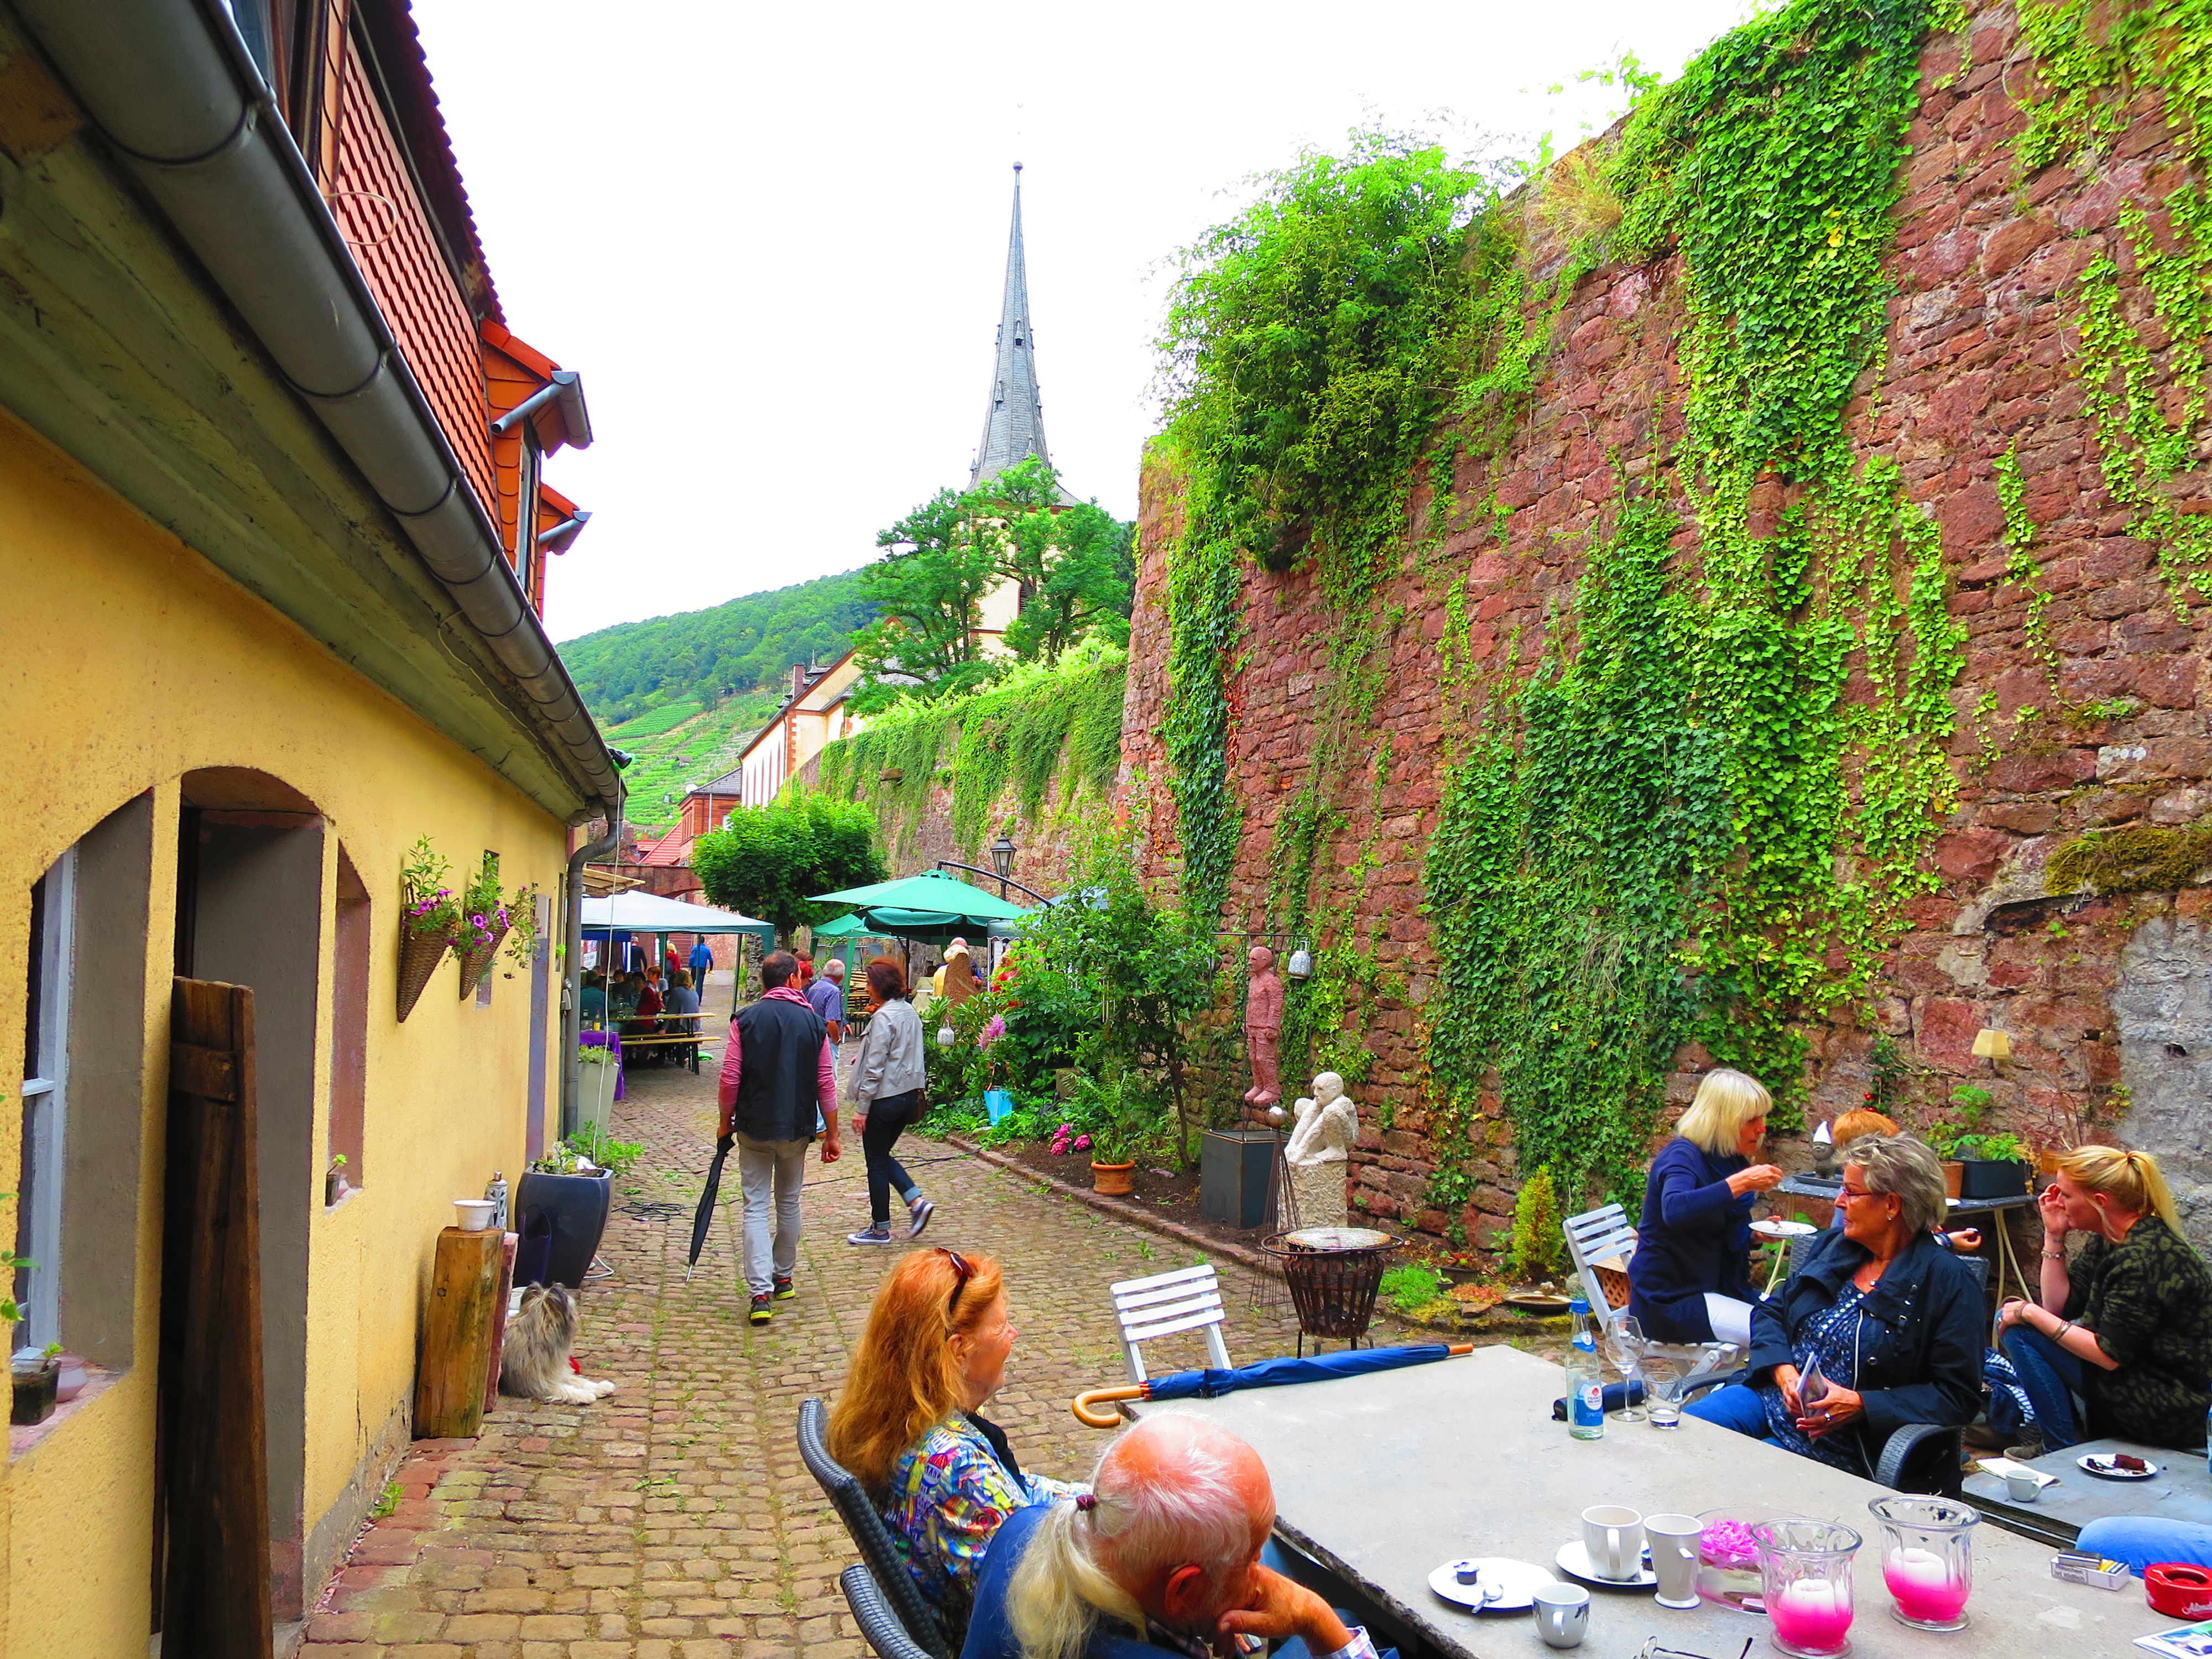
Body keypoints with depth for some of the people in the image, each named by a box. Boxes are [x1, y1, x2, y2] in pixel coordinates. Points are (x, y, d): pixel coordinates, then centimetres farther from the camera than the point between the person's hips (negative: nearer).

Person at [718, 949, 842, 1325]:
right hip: (798, 1128, 2)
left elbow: (730, 1078, -7)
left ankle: (761, 1292, -11)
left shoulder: (746, 1019, -5)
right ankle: (783, 1278, 31)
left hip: (754, 1128, -2)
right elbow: (826, 1084, -1)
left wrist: (726, 1122, 8)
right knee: (789, 1202, 18)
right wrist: (832, 1135, 6)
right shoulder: (813, 1022, -1)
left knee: (756, 1206, 0)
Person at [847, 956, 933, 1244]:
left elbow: (875, 1068, -19)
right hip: (909, 1096, 9)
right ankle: (917, 1201, 7)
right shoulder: (911, 1012, 9)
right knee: (882, 1156, 21)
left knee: (877, 1162, 5)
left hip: (885, 1099, -8)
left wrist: (861, 1108, -15)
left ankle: (880, 1229, 14)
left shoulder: (883, 1017, -17)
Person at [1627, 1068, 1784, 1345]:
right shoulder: (1682, 1156, -15)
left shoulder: (1731, 1162, 11)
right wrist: (1740, 1183, -36)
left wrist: (1757, 1234, 1)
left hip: (1715, 1290, 9)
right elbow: (1675, 1211, -38)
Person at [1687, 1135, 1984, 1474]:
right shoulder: (1831, 1247, 12)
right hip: (1771, 1397, 6)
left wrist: (1861, 1405, -19)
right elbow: (1770, 1313, 15)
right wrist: (1784, 1372, -6)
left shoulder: (1949, 1282, -7)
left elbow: (1957, 1398, -9)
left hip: (1843, 1441, -6)